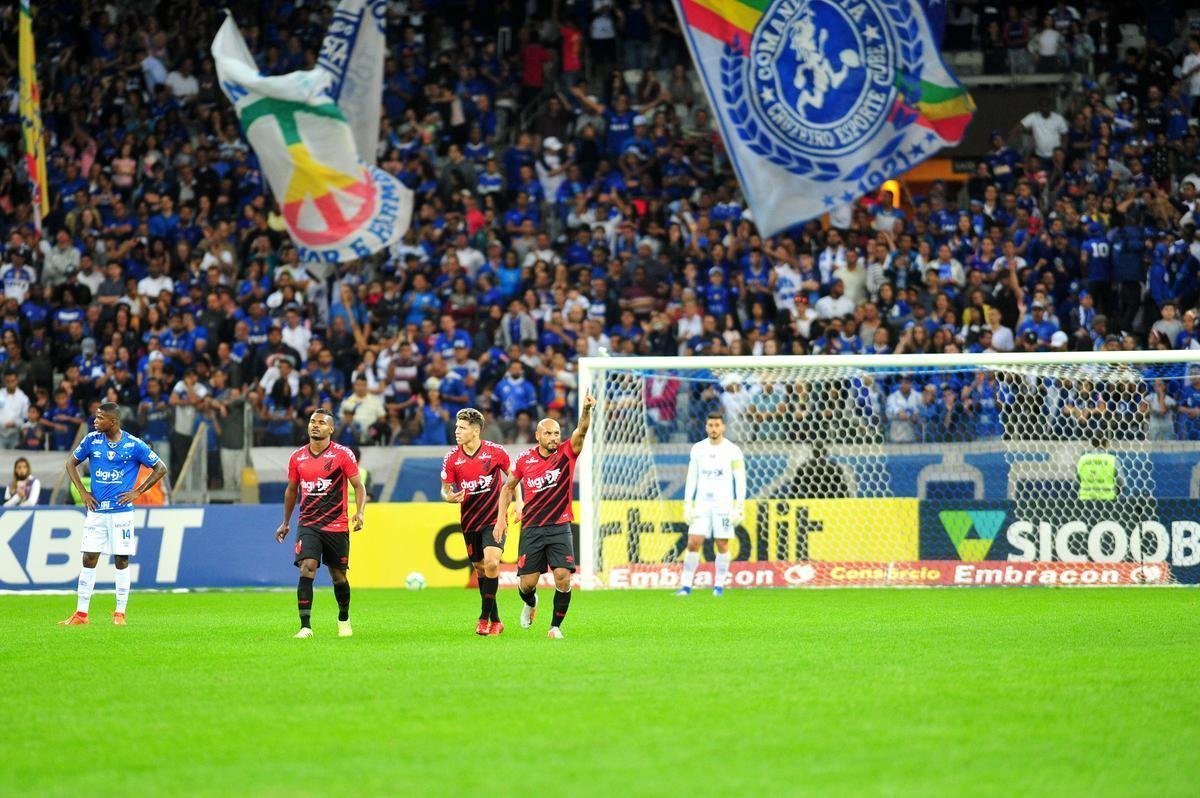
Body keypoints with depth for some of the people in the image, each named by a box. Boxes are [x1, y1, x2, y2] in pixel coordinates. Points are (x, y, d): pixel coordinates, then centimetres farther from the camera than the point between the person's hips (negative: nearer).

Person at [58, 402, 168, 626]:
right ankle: (81, 614, 2)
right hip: (96, 510, 2)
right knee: (89, 559, -1)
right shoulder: (91, 440, 1)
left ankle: (120, 613, 9)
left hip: (122, 511, -2)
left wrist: (137, 492, -2)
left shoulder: (134, 445, -6)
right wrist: (83, 492, 5)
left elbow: (160, 469, 3)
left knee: (121, 560, 1)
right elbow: (71, 463, 15)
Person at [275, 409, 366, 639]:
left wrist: (359, 512, -17)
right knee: (307, 568, -18)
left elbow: (358, 486, -1)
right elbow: (291, 490, 20)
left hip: (336, 526, -1)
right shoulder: (297, 457, 6)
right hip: (307, 524, 1)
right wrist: (285, 522, 24)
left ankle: (344, 620, 34)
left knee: (338, 576, 8)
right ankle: (305, 626, -19)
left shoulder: (343, 454, -3)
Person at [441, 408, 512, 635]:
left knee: (491, 563, -20)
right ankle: (495, 621, 21)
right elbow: (445, 489, 4)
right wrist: (449, 497, -19)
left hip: (494, 519, -3)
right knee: (480, 569, 8)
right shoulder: (451, 458, -4)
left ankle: (484, 617, -9)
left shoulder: (495, 452, -8)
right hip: (469, 521, 3)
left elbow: (513, 477, 7)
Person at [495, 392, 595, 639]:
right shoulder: (525, 460, 1)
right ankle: (530, 603, 37)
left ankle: (556, 626, 2)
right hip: (531, 528, 1)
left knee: (563, 576, -15)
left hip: (559, 527, -1)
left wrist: (586, 410, -40)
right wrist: (501, 518, 8)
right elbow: (508, 487, 16)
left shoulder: (566, 454, -3)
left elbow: (581, 431, -20)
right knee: (527, 582, 0)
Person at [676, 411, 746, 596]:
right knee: (693, 543, -5)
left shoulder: (732, 450, -4)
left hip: (724, 505, -3)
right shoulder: (698, 449, 6)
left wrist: (740, 508, -11)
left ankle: (719, 585, 11)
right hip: (702, 503, 3)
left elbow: (740, 480, -4)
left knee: (722, 545, 1)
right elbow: (691, 478, 9)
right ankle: (686, 586, -2)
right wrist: (687, 506, 3)